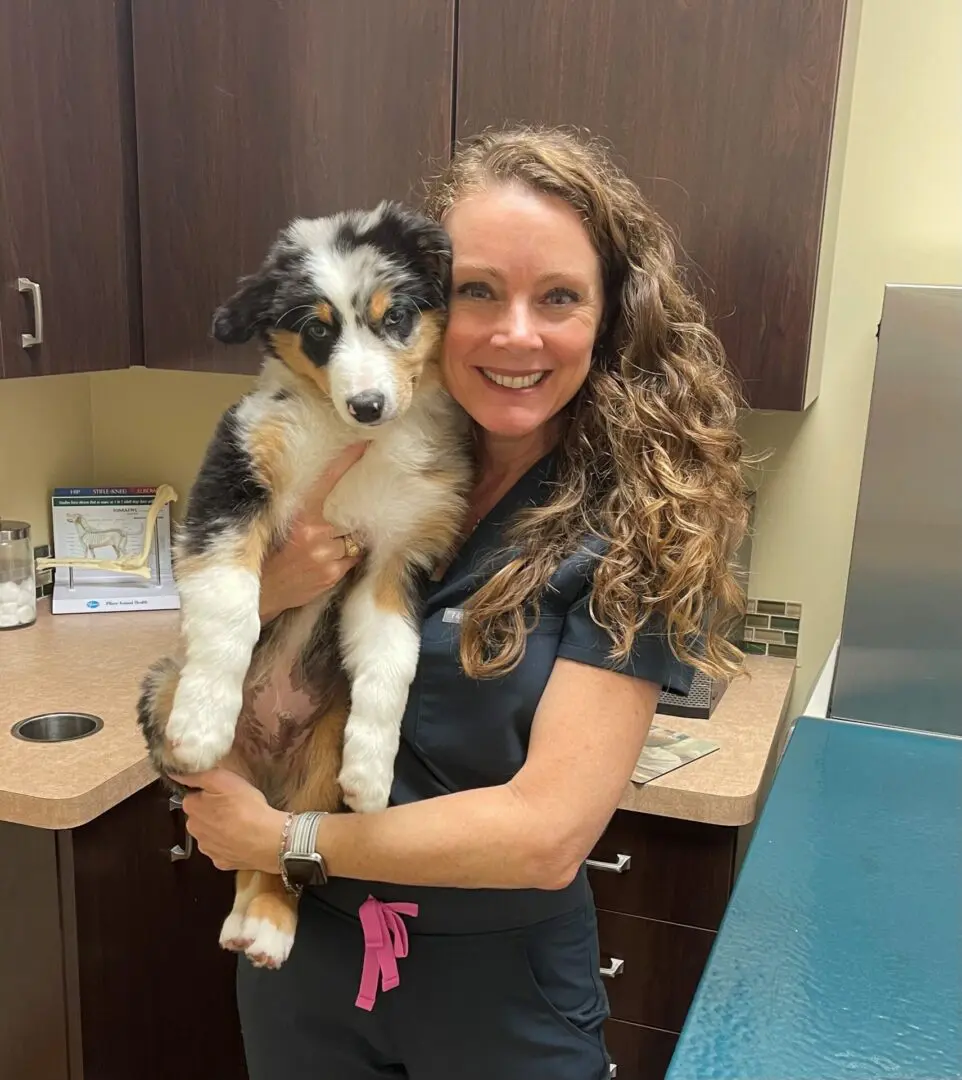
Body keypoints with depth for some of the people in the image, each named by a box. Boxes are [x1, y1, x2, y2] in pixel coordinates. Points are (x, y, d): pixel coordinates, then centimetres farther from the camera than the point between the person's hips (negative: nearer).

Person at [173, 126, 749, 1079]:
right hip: (305, 955, 3)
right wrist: (265, 591, -22)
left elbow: (547, 832, -24)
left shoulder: (635, 524, -19)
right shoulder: (354, 465, -9)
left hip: (500, 989, -3)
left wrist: (281, 839, -16)